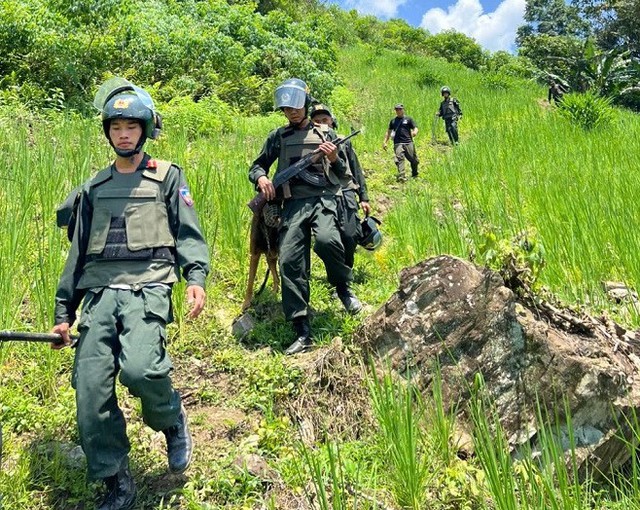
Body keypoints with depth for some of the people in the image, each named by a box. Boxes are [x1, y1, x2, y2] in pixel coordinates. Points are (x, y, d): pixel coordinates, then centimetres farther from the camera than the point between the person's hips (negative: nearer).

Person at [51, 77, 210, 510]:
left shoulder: (167, 177, 11)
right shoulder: (95, 187, 21)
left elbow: (188, 233, 4)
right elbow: (79, 251, 22)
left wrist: (197, 277, -14)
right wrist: (64, 311, 19)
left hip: (148, 287, -4)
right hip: (100, 292, 5)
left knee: (140, 367, -28)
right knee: (90, 390, -5)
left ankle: (172, 421, 7)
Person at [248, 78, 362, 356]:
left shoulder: (325, 133, 16)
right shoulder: (278, 137, 18)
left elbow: (343, 173, 18)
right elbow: (256, 167, 23)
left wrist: (334, 160, -5)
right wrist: (261, 178, 0)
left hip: (323, 199, -2)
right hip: (292, 204, 2)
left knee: (326, 239, -32)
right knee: (290, 263, -10)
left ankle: (344, 287, -2)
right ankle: (302, 332, -4)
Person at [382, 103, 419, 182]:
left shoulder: (408, 119, 10)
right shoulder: (393, 121, 18)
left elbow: (415, 128, 4)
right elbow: (389, 132, 25)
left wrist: (415, 132, -20)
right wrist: (385, 142, 18)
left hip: (408, 143, -1)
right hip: (398, 143, 1)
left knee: (413, 159, 3)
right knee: (399, 158, -19)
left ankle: (415, 174, 27)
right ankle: (401, 176, -27)